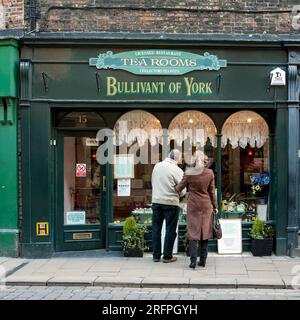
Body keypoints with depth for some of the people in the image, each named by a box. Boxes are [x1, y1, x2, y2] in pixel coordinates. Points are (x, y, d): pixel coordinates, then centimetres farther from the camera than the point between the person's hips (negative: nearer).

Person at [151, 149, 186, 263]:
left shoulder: (157, 166, 5)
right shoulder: (177, 170, -11)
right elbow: (182, 190, -7)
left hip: (156, 201, 5)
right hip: (171, 202, -5)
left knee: (156, 228, 12)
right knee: (170, 230, 6)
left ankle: (156, 255, 18)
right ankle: (167, 256, 11)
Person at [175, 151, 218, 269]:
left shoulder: (189, 173, -10)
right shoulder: (210, 173, -4)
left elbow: (179, 187, 0)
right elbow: (212, 191, 1)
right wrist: (215, 206, 10)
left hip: (193, 205, -2)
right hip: (206, 205, 2)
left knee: (193, 231, 2)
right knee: (205, 231, 10)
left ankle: (193, 261, -6)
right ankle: (203, 260, 13)